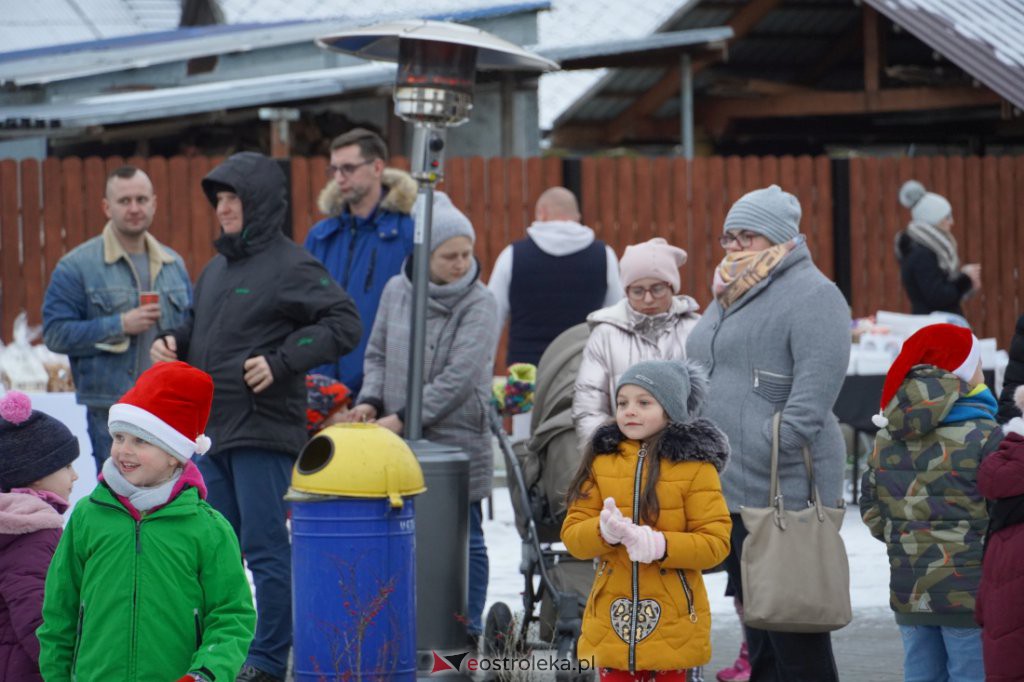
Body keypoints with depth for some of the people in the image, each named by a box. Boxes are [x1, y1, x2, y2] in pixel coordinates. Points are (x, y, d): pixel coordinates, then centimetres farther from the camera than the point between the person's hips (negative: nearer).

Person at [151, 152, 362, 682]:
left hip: (263, 433, -8)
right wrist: (175, 342, 7)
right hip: (211, 429, 8)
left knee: (265, 548, -4)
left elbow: (343, 324, -14)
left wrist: (282, 361, -20)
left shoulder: (290, 266, -8)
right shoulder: (217, 269, 16)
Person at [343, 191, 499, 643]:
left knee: (462, 536, 4)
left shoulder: (478, 304, -7)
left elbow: (459, 377, -14)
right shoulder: (397, 292, 6)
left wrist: (403, 417, -17)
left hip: (457, 441, -4)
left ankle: (468, 633, 12)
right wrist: (371, 400, -3)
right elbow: (377, 354, 15)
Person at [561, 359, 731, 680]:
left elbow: (716, 541, -8)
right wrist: (604, 531, -20)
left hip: (673, 620, -3)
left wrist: (660, 545, -24)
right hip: (612, 618, 3)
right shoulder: (601, 459, 6)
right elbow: (572, 534, 3)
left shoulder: (694, 464, -5)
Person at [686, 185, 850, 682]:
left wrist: (777, 450, -22)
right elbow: (701, 384, 28)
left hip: (782, 494, -10)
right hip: (728, 490, 10)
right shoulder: (728, 297, 20)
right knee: (756, 623, 16)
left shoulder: (811, 295, -10)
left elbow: (812, 396, -19)